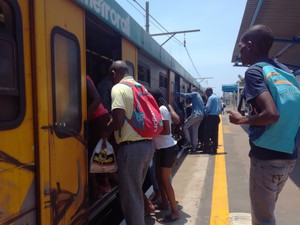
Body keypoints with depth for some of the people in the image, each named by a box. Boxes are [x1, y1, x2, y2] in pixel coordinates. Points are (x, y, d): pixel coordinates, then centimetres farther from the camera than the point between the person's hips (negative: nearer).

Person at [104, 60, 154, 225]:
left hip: (131, 148, -8)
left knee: (130, 197, 6)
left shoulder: (118, 88, -9)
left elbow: (119, 120, -21)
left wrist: (104, 132, -2)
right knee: (137, 193, 23)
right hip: (147, 145, 9)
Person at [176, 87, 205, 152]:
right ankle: (194, 147, 13)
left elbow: (185, 95, -9)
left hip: (196, 114, -9)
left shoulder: (195, 94, 2)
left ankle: (188, 142, -7)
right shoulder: (199, 96, 29)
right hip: (201, 115, 9)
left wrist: (177, 93, -2)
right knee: (195, 131, 11)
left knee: (185, 126, -4)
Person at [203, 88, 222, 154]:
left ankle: (206, 148, 4)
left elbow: (208, 107, -18)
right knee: (215, 133, 8)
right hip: (217, 117, 8)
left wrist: (205, 113, -2)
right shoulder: (218, 97, 13)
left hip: (211, 117, -7)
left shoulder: (211, 98, -11)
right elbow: (221, 107, 15)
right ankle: (214, 149, 11)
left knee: (207, 133, 1)